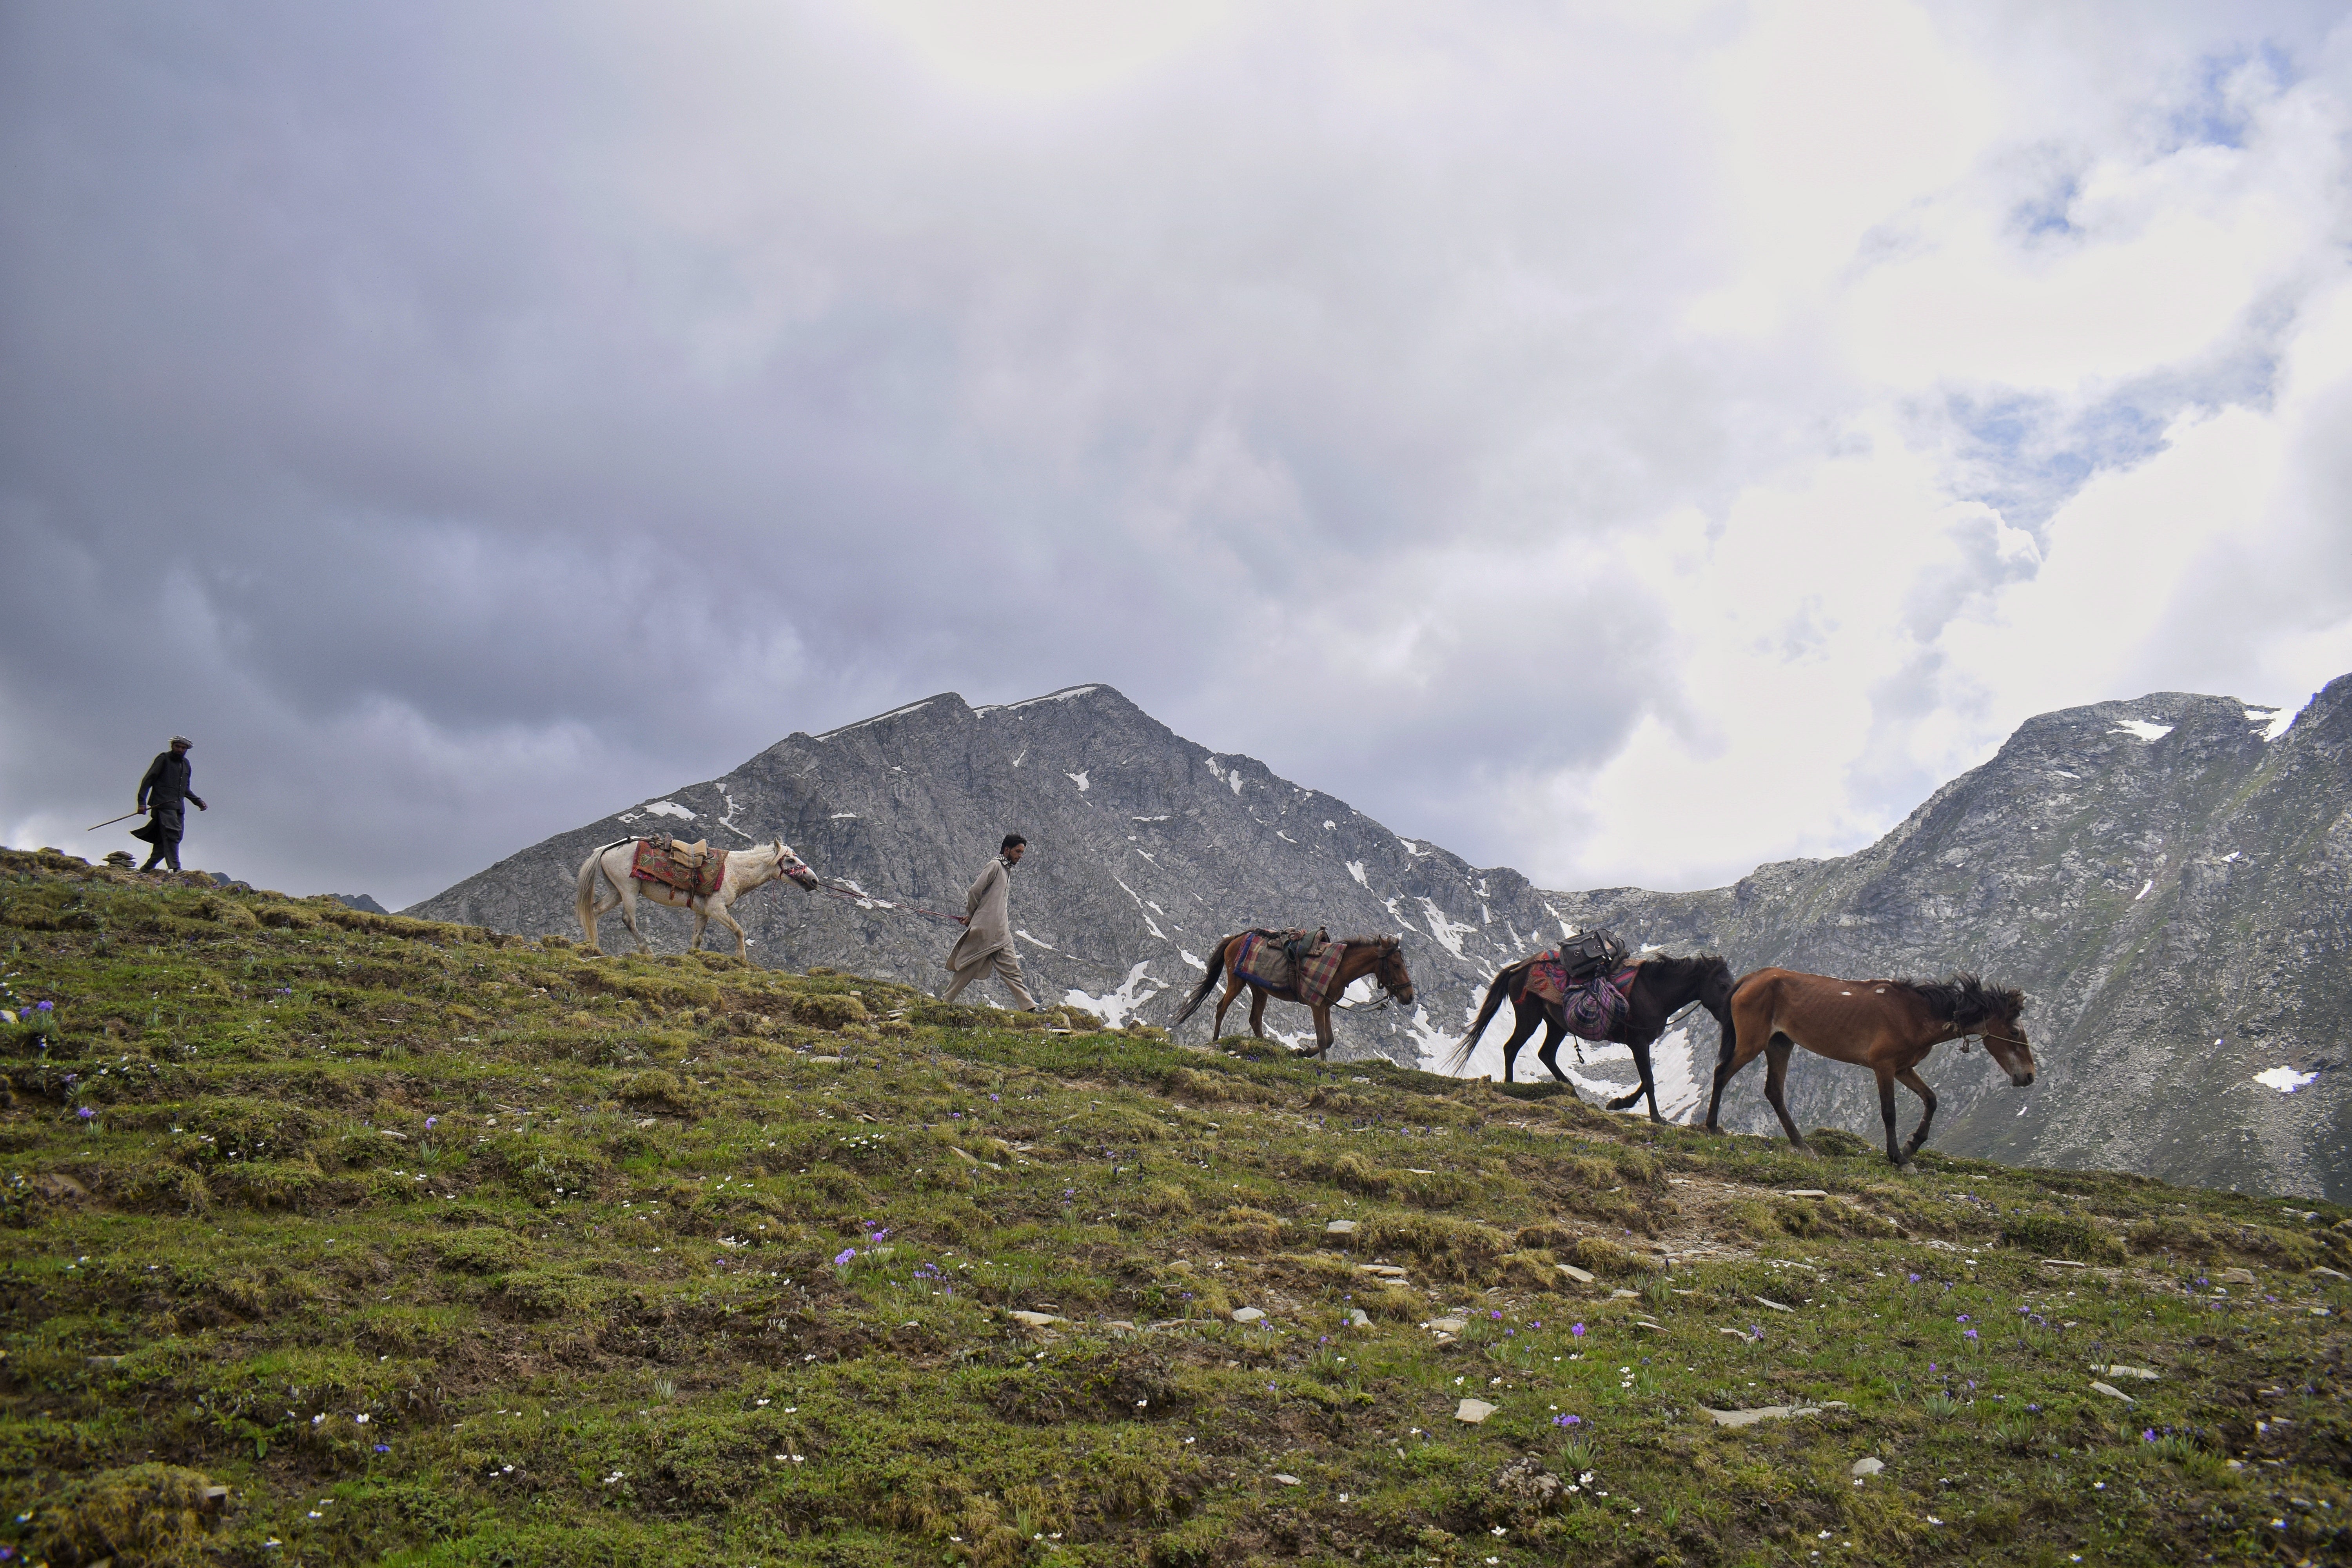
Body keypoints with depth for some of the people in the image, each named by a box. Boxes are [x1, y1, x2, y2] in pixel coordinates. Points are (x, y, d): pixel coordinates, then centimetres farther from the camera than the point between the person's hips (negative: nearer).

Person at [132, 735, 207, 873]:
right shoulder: (164, 759, 4)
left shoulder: (186, 764, 23)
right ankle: (176, 869, -28)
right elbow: (148, 780, -1)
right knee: (171, 834, -19)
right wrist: (142, 802, -10)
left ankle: (148, 867, 11)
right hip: (163, 804, -7)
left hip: (178, 808, 7)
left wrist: (198, 801, 21)